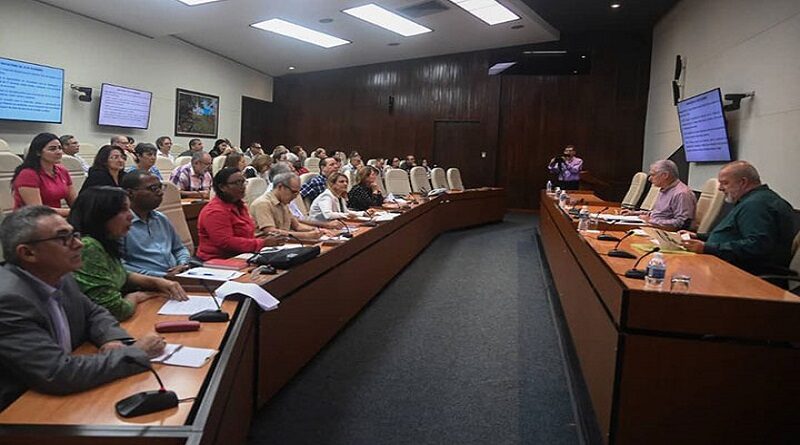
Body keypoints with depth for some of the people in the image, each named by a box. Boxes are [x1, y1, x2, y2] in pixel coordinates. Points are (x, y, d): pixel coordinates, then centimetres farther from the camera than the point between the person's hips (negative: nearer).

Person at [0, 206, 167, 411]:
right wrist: (136, 352, -20)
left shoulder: (59, 277, -3)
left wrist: (113, 340, -7)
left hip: (60, 394, 7)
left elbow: (93, 313, 14)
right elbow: (58, 374, -29)